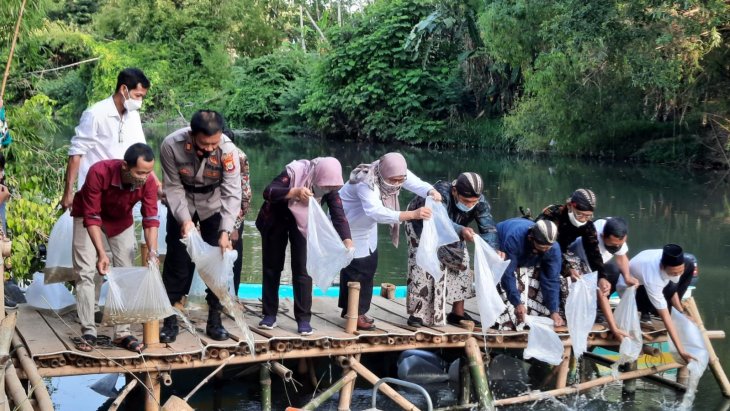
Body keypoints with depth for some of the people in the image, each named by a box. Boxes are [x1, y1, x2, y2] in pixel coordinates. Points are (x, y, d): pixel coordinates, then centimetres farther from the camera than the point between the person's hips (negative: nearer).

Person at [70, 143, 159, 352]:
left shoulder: (148, 181, -29)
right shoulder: (99, 172, -38)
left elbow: (150, 218, -22)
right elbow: (92, 216, -31)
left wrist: (153, 253, -33)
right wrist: (101, 253, -36)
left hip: (121, 221, 3)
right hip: (88, 216, -3)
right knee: (86, 272, -10)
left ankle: (122, 333, 1)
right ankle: (88, 331, -6)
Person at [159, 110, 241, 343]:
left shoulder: (228, 150, -30)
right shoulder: (171, 145, -30)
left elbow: (232, 193, -27)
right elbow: (173, 187, -19)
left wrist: (225, 231, -35)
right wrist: (184, 220, -31)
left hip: (213, 205, 0)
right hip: (182, 205, 0)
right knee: (177, 262, -2)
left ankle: (215, 319, 11)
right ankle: (170, 321, 7)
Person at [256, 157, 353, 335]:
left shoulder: (330, 186, -22)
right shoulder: (295, 171, -33)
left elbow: (339, 215, -24)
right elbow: (268, 192, -39)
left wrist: (348, 243, -38)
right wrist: (295, 192, -55)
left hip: (303, 223, 2)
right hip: (276, 219, -2)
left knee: (302, 269, -7)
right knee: (272, 267, 4)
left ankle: (303, 318, -3)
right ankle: (270, 314, 14)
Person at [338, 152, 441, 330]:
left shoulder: (395, 173, -18)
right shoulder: (366, 183, -41)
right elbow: (377, 212, -55)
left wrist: (431, 192, -48)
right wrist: (412, 214, -64)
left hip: (366, 227, 9)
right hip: (347, 225, -8)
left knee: (369, 266, 14)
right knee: (358, 269, -8)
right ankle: (355, 314, 3)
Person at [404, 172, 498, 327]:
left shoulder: (480, 202, -28)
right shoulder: (441, 192, -44)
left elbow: (488, 228, -33)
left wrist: (493, 251, -53)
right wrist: (461, 231, -76)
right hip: (422, 226, -5)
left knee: (461, 263, 1)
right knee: (422, 267, -15)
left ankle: (458, 313, 12)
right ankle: (417, 314, -5)